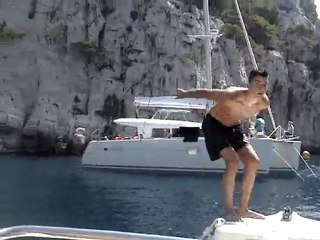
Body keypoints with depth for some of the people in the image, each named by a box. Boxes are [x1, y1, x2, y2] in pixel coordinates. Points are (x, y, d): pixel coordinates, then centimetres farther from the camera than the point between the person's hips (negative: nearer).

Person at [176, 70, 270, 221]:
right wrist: (185, 93, -6)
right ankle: (229, 210, -13)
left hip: (233, 127, 7)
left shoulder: (263, 103, -17)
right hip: (214, 124, -6)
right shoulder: (232, 96, -35)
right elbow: (204, 93, -20)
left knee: (253, 162, -5)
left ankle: (243, 210, 5)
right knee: (233, 162, -23)